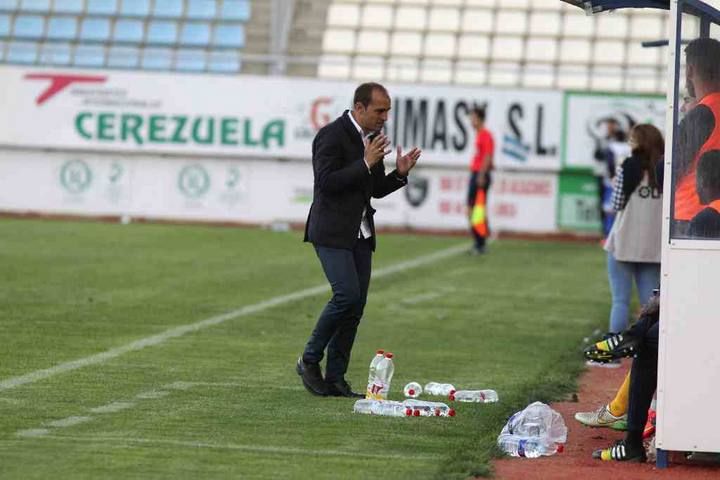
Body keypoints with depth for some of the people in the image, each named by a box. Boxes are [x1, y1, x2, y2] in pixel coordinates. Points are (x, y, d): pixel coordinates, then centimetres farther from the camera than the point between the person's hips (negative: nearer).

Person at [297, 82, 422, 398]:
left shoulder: (373, 138, 13)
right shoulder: (332, 135, -11)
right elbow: (326, 182, -19)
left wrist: (400, 173, 1)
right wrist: (365, 163, -22)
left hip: (360, 235, 8)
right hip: (332, 232, -8)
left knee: (357, 304, 3)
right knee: (347, 295, -19)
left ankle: (335, 379, 7)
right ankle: (310, 360, -2)